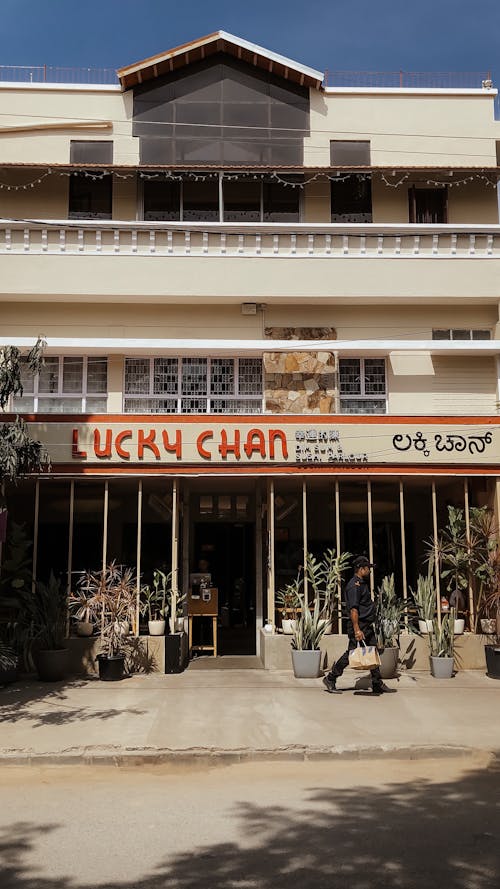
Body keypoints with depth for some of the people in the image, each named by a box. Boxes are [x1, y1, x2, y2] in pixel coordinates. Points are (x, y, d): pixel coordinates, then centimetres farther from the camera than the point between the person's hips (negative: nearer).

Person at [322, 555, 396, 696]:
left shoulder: (362, 583, 16)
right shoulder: (354, 585, -17)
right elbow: (353, 609, -23)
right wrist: (356, 629, -27)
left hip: (367, 626, 10)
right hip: (359, 625, -10)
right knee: (351, 653, -3)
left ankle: (378, 685, 15)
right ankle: (330, 679, 8)